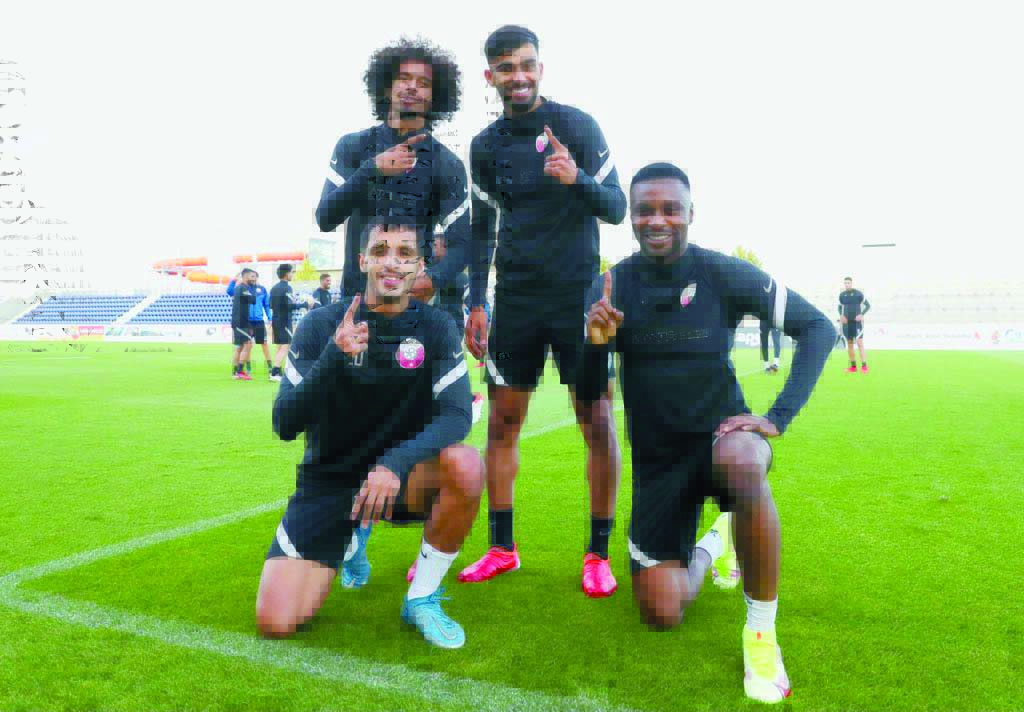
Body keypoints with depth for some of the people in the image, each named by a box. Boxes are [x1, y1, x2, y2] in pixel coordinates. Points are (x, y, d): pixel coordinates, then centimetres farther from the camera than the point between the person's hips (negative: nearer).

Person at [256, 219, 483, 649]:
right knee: (275, 623, -12)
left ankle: (422, 599, -9)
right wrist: (333, 357, -32)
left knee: (466, 465, -33)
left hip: (400, 475, 0)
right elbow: (284, 425, -15)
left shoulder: (435, 327, -7)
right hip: (327, 480, 0)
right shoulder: (322, 324, -9)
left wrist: (397, 462, -35)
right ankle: (347, 541, 21)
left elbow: (457, 414, -17)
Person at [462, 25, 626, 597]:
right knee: (503, 420, 5)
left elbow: (617, 209, -5)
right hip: (517, 299, 4)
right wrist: (476, 303, 7)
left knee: (597, 420, -4)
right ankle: (503, 548, 18)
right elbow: (482, 229, 14)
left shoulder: (578, 125, -2)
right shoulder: (486, 145, 9)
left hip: (579, 296, -3)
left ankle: (599, 553, 10)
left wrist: (578, 179, -25)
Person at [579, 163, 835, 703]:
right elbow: (589, 394, -6)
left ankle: (761, 633, -19)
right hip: (656, 458, 3)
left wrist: (779, 416, -17)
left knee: (742, 463, -42)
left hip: (721, 431, -2)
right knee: (660, 615, 1)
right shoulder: (611, 287, -6)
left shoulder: (722, 273, -12)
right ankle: (711, 542, 35)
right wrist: (595, 341, -28)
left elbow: (816, 327, -7)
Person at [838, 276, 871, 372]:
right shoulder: (842, 294, 7)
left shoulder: (858, 293, -4)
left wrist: (862, 314, -13)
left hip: (857, 321, -4)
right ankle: (853, 366, 10)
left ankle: (864, 366, -11)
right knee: (849, 343, 5)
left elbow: (868, 305, 1)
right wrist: (841, 315, 1)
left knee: (859, 343, -11)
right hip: (846, 322, 4)